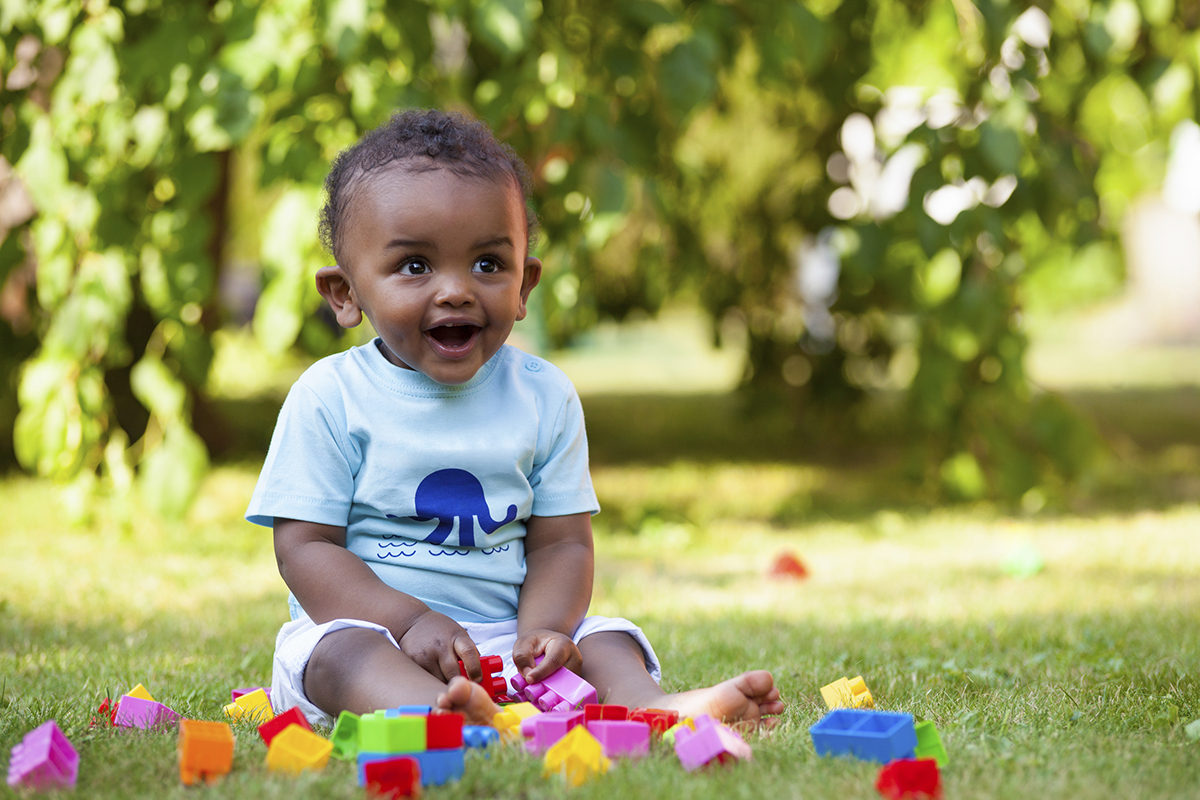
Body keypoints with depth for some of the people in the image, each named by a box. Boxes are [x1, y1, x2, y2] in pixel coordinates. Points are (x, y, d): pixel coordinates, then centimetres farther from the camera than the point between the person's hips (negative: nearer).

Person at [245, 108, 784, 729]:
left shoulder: (543, 396, 7)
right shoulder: (329, 398, -3)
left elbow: (561, 541, 6)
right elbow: (304, 547, -6)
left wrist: (541, 631, -16)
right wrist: (410, 622, -21)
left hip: (505, 637, 4)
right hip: (371, 625, -4)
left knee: (607, 639, -16)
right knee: (335, 651, -33)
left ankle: (646, 704, -48)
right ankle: (440, 715, -63)